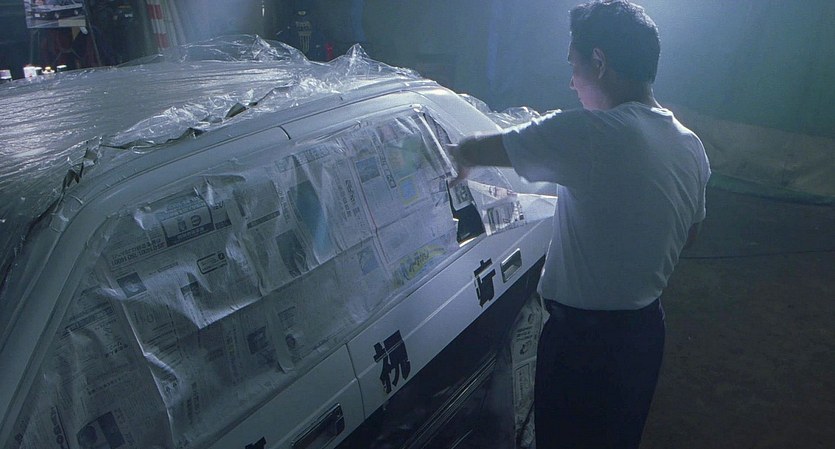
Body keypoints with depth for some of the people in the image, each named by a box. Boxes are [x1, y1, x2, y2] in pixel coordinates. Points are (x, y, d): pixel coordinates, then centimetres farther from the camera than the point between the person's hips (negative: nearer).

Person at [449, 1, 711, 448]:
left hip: (583, 337, -8)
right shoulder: (691, 148, -1)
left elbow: (468, 151, -17)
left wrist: (461, 158, 5)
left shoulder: (590, 133, -25)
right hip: (647, 327, 8)